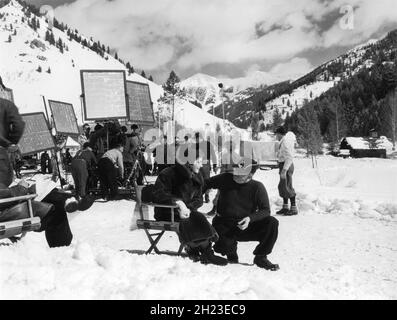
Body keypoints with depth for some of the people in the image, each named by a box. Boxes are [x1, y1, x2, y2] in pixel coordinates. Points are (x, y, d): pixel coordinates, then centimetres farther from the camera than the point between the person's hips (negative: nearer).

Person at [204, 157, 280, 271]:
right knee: (224, 247, -30)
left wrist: (250, 218, -28)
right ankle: (231, 251, 12)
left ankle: (260, 257, -4)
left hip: (246, 226, 0)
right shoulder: (225, 179, -5)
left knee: (272, 223, -22)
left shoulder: (257, 187, -8)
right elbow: (206, 184, 7)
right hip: (225, 227, 0)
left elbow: (265, 210, -10)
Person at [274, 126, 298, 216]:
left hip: (286, 165, -10)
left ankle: (294, 208, -2)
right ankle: (285, 207, 23)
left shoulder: (285, 141, -16)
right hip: (283, 164, 10)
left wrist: (284, 170, -27)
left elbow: (289, 157, -24)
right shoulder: (283, 141, 15)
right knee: (282, 186, 14)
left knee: (287, 187, -8)